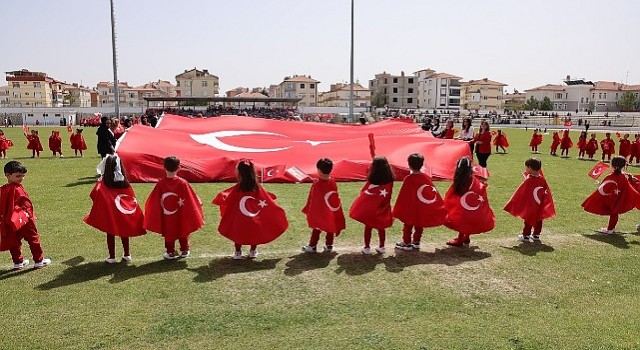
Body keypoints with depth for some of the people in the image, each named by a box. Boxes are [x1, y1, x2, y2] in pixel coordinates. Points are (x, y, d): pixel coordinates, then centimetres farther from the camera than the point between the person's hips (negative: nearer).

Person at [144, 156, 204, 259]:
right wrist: (199, 203, 6)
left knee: (168, 233, 15)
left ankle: (170, 252, 19)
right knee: (183, 231, 17)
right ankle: (184, 251, 27)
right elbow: (191, 200, -9)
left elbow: (154, 201, -4)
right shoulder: (182, 183, -15)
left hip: (166, 217, 0)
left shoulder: (160, 184, -12)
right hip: (181, 216, 0)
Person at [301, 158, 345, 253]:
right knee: (330, 228, 15)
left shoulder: (317, 183, -20)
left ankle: (312, 246, 17)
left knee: (316, 229, 9)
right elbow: (336, 197, 1)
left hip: (318, 212, -3)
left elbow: (312, 198, -13)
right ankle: (329, 245, 23)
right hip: (331, 212, 4)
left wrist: (308, 210, -1)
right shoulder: (332, 182, -7)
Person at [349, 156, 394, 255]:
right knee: (381, 227, 16)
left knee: (368, 227, 9)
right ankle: (381, 247, 24)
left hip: (370, 208, -3)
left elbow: (363, 191, -8)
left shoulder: (372, 179, -17)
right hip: (383, 208, 3)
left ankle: (367, 248, 15)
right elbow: (389, 194, 0)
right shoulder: (389, 180, -8)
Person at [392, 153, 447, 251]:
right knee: (419, 226, 19)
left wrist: (397, 211, -7)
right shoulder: (426, 177, -5)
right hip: (423, 210, 5)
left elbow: (403, 196, -15)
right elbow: (433, 192, 0)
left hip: (411, 209, -4)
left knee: (408, 226, 10)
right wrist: (440, 208, 10)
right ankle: (416, 242, 26)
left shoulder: (408, 179, -18)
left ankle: (407, 243, 15)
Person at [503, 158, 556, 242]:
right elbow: (547, 192, 5)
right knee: (538, 219, 15)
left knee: (528, 219, 5)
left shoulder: (528, 180, -20)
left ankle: (526, 235, 12)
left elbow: (521, 193, -15)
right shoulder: (542, 179, -3)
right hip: (539, 206, 5)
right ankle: (536, 235, 24)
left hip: (529, 205, -5)